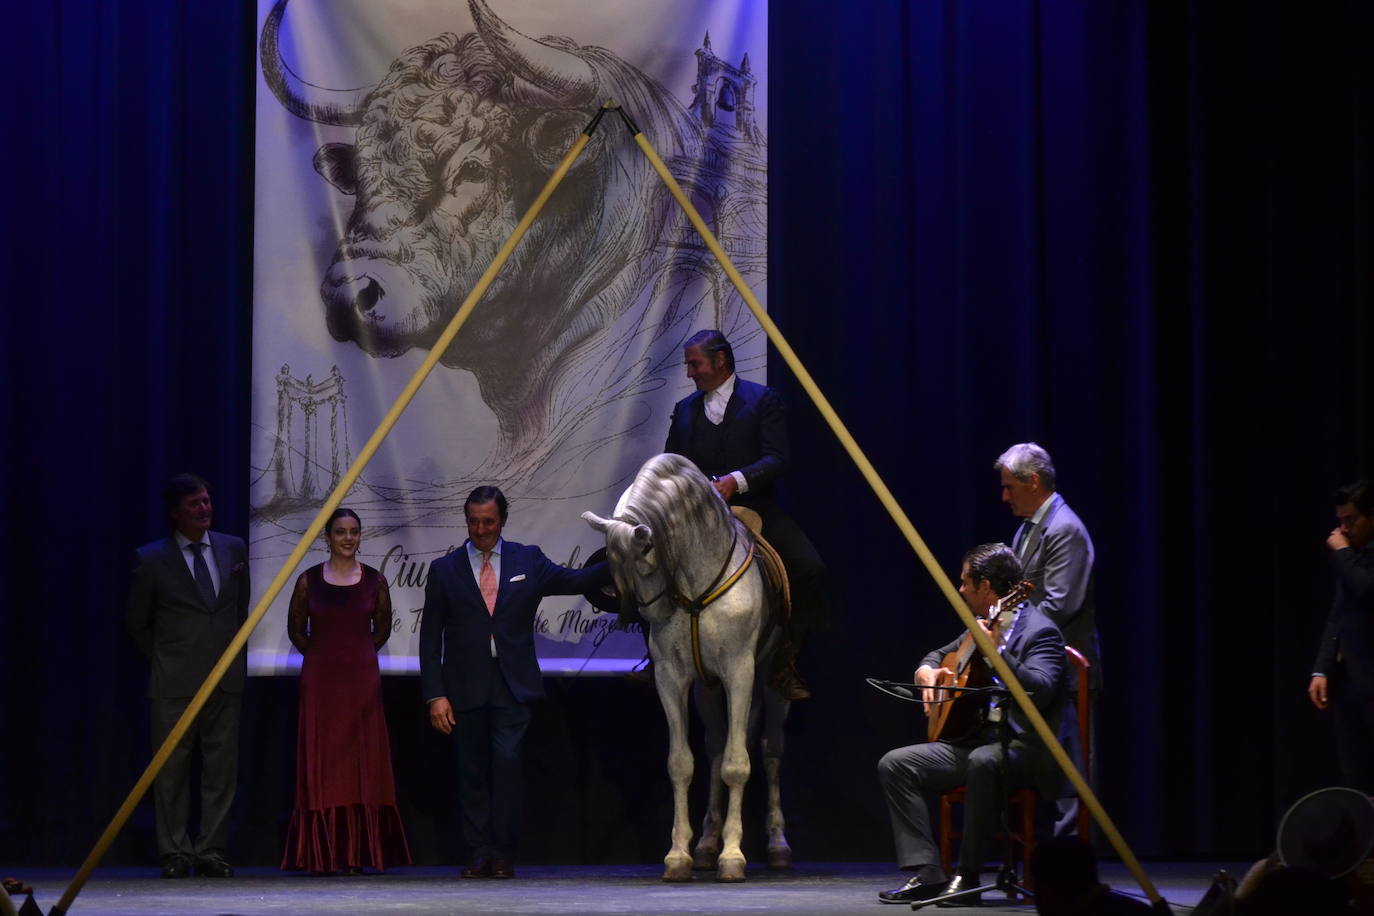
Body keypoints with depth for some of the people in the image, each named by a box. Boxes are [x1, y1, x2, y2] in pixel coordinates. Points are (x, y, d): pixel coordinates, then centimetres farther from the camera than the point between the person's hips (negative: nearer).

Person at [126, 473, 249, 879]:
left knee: (221, 769, 2)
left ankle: (211, 852, 8)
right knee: (171, 769, -1)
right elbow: (137, 623, 9)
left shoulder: (234, 549, 8)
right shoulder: (151, 559, -1)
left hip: (225, 678, 3)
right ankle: (174, 853, 6)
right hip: (174, 682, -3)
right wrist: (164, 660, 8)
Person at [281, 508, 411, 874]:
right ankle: (322, 854, 1)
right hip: (320, 680, -1)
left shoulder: (375, 581, 2)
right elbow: (296, 630, 11)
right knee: (320, 762, -2)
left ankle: (357, 854, 4)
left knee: (362, 762, 0)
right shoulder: (309, 580, 0)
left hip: (362, 679, 1)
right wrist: (326, 655, 11)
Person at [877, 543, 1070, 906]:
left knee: (983, 762, -40)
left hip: (1023, 747, -9)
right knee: (895, 764, -5)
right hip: (973, 739, 9)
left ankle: (967, 875, -27)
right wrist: (927, 672, 6)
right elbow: (939, 655, 30)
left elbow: (1039, 692, -26)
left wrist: (996, 652, -35)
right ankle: (927, 873, -14)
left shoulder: (1039, 631, -10)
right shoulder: (985, 626, 15)